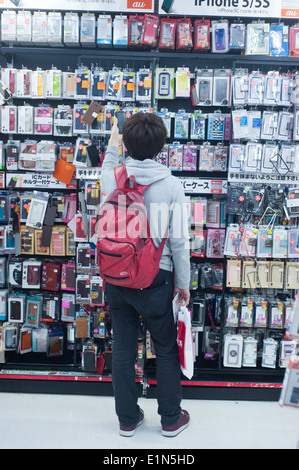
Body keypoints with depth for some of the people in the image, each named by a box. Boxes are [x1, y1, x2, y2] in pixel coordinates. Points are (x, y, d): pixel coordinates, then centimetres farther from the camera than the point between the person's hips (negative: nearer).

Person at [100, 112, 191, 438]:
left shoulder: (112, 178, -6)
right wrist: (183, 283, 1)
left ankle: (128, 419, 31)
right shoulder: (171, 185, -13)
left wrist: (112, 147, 39)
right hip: (155, 280, -3)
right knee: (166, 349, 15)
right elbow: (179, 240, -11)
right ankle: (171, 418, 30)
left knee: (123, 349, 15)